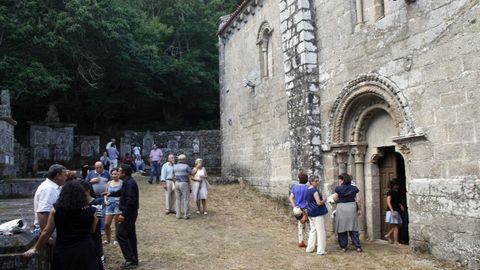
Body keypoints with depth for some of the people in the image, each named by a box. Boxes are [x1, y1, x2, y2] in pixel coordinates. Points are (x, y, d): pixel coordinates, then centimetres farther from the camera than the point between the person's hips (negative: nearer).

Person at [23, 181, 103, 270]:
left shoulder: (55, 211, -9)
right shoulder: (90, 211, -11)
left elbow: (46, 232, -3)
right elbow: (92, 231, 2)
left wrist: (35, 249, 10)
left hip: (64, 253, 1)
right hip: (86, 252, 0)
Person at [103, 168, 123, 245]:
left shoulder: (122, 183, -6)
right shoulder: (109, 183, 11)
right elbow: (105, 193, 17)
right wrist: (105, 200, 1)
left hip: (118, 204, -5)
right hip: (110, 204, 5)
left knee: (117, 223, 1)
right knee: (106, 224, 4)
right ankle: (108, 239, 21)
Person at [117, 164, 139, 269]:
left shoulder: (129, 183, -19)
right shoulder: (128, 182, 13)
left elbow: (130, 201, -25)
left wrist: (124, 214, -23)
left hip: (128, 213, -10)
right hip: (130, 213, 10)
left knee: (121, 235, -7)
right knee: (130, 235, 13)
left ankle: (130, 260, -3)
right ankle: (133, 260, 21)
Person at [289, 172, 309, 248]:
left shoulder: (295, 187, 2)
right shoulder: (307, 187, -11)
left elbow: (291, 198, -1)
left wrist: (294, 207, -3)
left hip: (298, 209, 4)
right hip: (306, 209, -4)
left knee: (300, 226, 14)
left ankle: (300, 242, 16)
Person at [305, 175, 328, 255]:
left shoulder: (308, 190, 10)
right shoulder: (315, 191, -18)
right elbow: (319, 203, -22)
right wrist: (324, 200, -5)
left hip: (310, 213, 9)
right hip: (318, 213, -9)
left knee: (313, 230, 17)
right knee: (321, 231, -2)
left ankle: (310, 248, 21)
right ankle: (321, 250, 1)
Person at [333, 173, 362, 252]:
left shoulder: (338, 188, -6)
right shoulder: (354, 188, 2)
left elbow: (335, 199, -2)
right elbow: (358, 200, 0)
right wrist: (359, 209, 10)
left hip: (341, 208, -3)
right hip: (352, 208, 3)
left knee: (342, 228, 6)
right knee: (353, 228, 8)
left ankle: (343, 247, 9)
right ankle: (358, 246, 5)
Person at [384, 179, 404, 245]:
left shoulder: (396, 192, 14)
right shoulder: (390, 192, -12)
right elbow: (388, 202, -19)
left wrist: (400, 205, 8)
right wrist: (392, 211, -26)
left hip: (396, 211, 9)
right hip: (392, 211, -9)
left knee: (398, 225, 12)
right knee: (396, 227, -4)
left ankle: (388, 235, 20)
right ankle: (395, 242, 2)